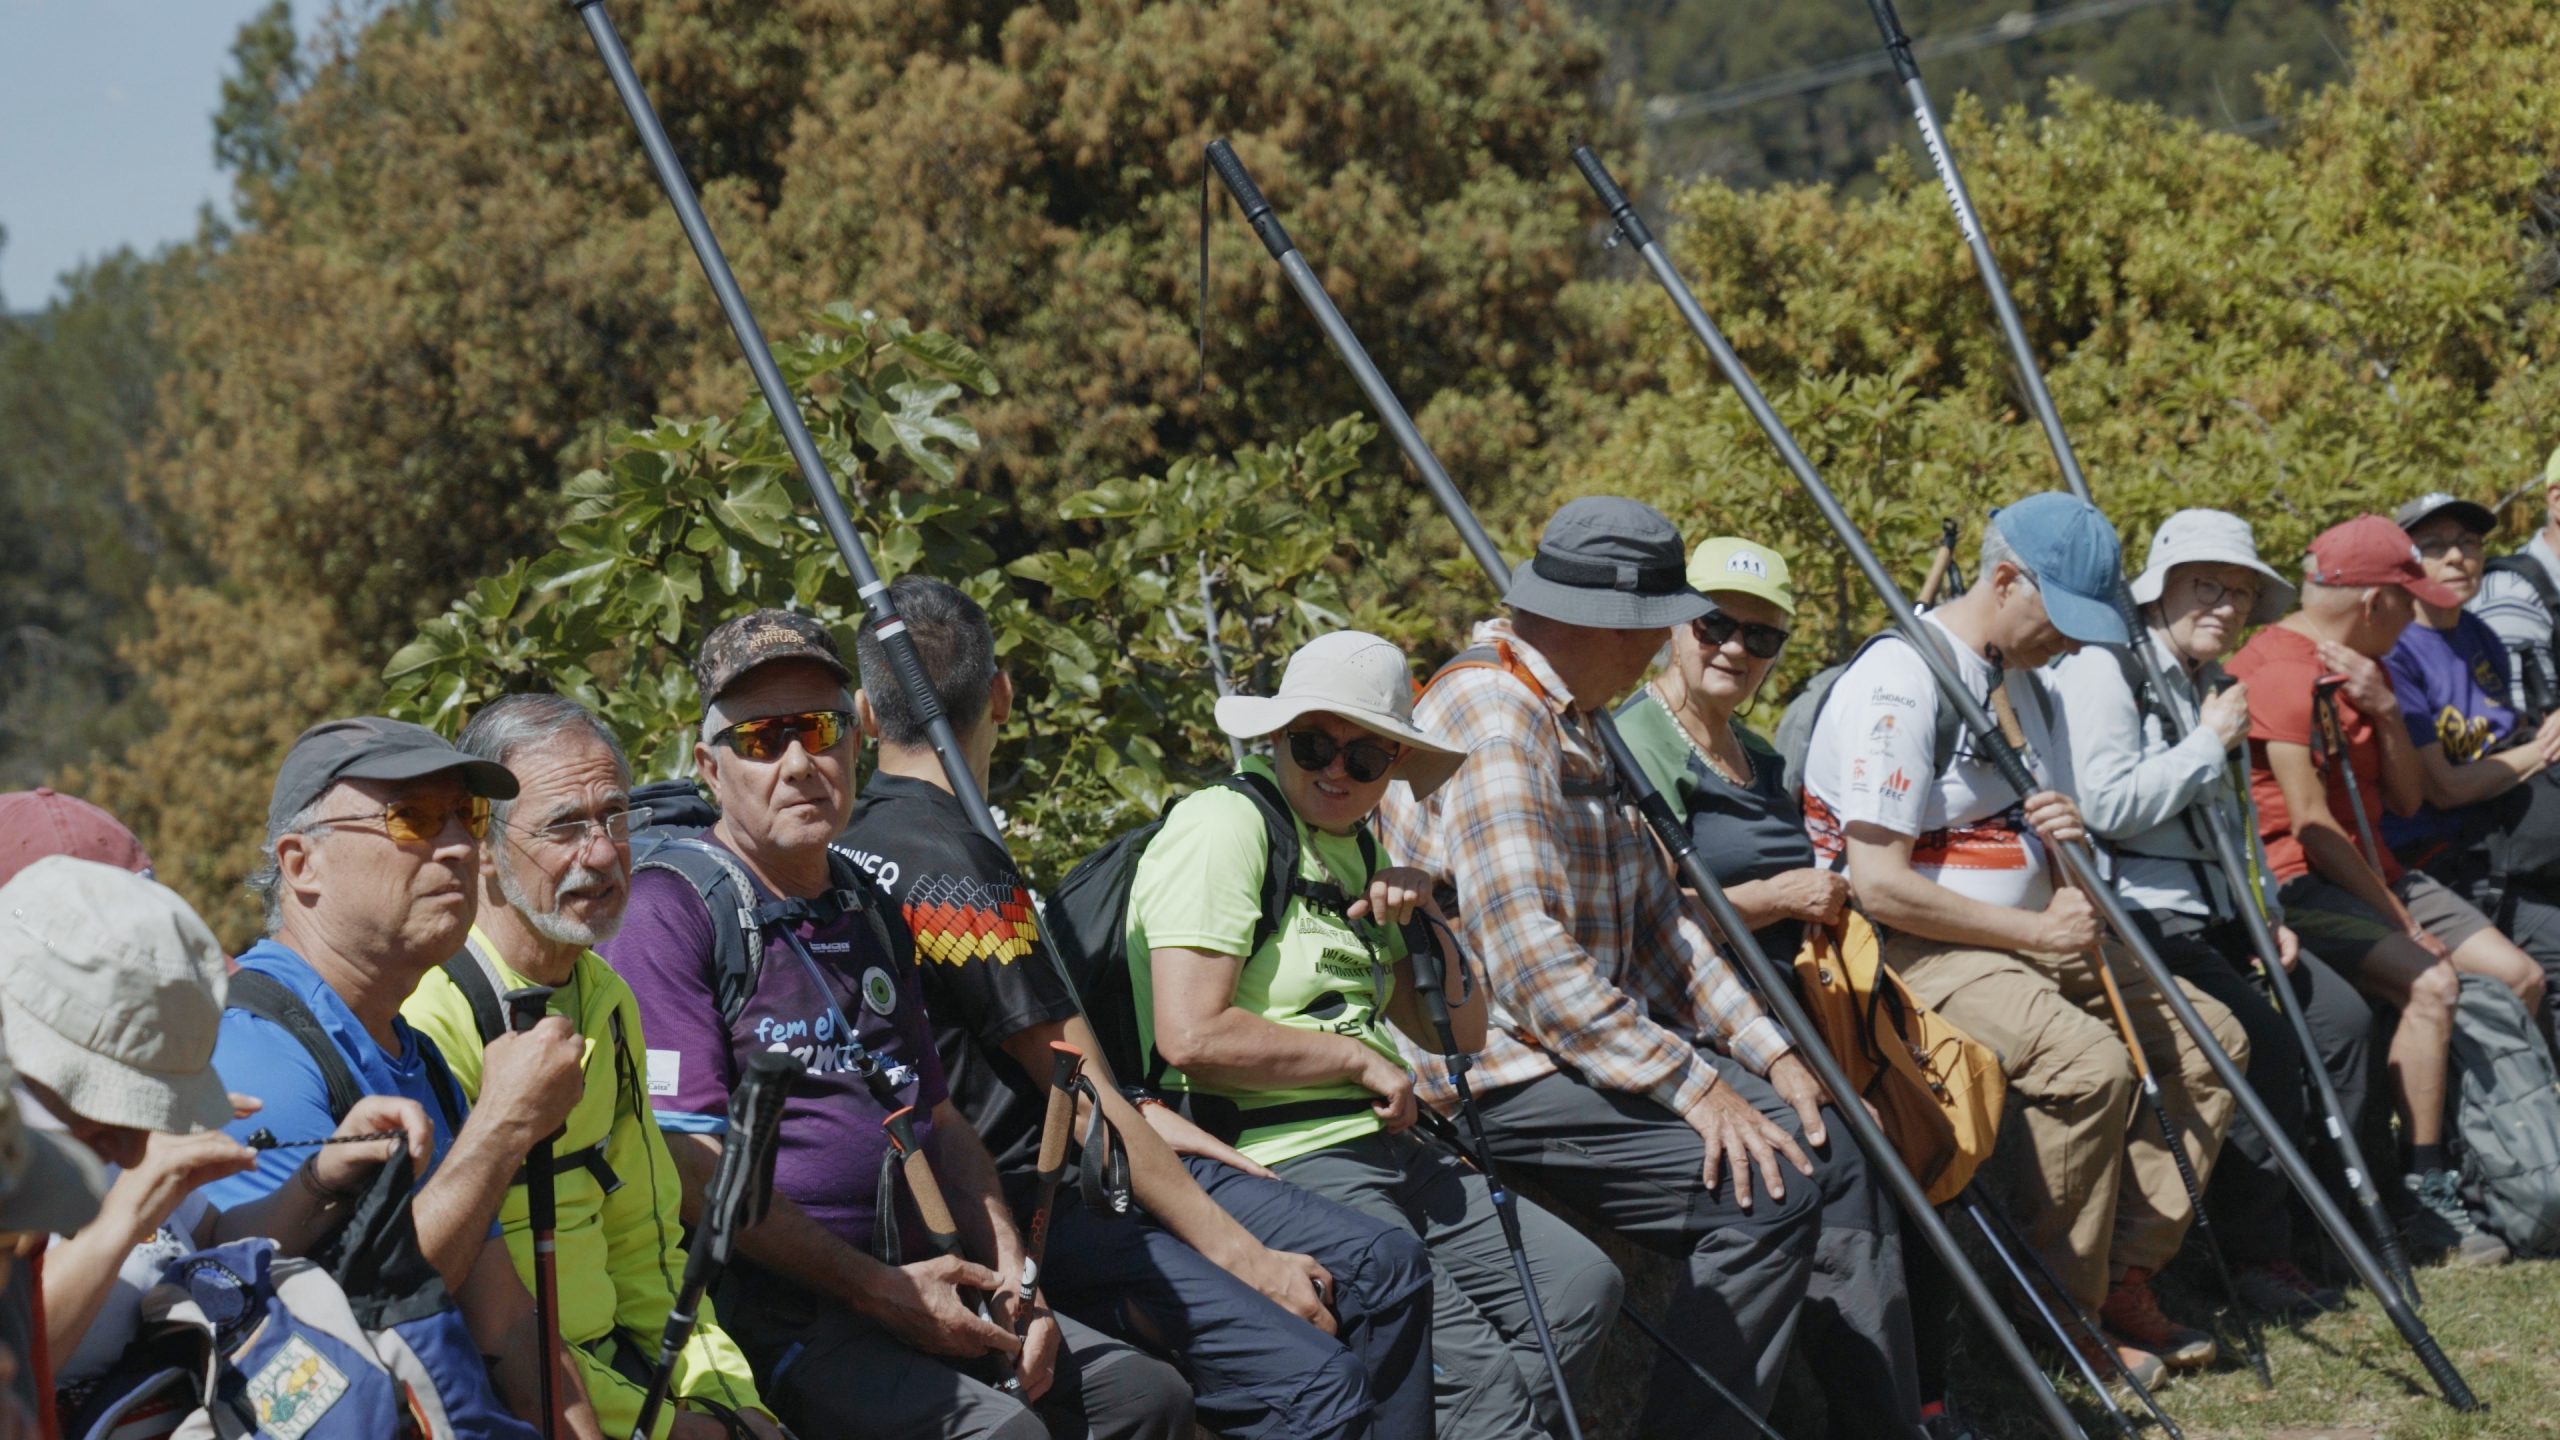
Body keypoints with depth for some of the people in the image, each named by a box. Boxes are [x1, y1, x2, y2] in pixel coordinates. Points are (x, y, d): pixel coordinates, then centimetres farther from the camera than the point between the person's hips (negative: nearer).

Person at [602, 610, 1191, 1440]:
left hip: (905, 1286, 8)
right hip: (763, 1306, -8)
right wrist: (877, 1291, -13)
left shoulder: (868, 912, 19)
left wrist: (1010, 1273, 8)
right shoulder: (669, 911, -8)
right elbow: (691, 1165, -15)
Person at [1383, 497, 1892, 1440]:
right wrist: (1690, 1084, -22)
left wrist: (1766, 1051, 5)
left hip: (1600, 1037, 10)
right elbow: (1528, 959, -25)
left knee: (1826, 1147, 2)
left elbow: (1653, 911, 16)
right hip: (1498, 1073, -10)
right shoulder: (1491, 721, -18)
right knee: (1766, 1186, -21)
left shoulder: (1572, 717, 15)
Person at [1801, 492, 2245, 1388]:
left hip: (2028, 937, 10)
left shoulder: (2028, 681, 14)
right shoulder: (1900, 683, -17)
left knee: (2209, 1037, 1)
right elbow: (1879, 886, -22)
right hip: (1915, 949, -10)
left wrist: (2069, 839, -3)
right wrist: (2035, 930, -18)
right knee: (2089, 1061, -31)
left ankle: (2125, 1277, 1)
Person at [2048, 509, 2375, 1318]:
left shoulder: (2208, 683, 18)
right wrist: (2210, 743, -14)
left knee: (2343, 1018, 1)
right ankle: (2255, 1258, -11)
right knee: (2265, 1045, -22)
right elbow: (2108, 805, -23)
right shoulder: (2105, 671, -10)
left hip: (2215, 914, 10)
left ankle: (2304, 1212, 12)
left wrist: (2266, 911, 13)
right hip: (2139, 916, -10)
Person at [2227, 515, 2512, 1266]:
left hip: (2374, 870, 9)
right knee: (2431, 985, -28)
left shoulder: (2363, 667, 16)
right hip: (2300, 883, -9)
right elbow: (2311, 825, -18)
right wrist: (2400, 922, -17)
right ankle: (2428, 1196, -22)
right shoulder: (2276, 668, -14)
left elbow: (2406, 800, 12)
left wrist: (2385, 709, -5)